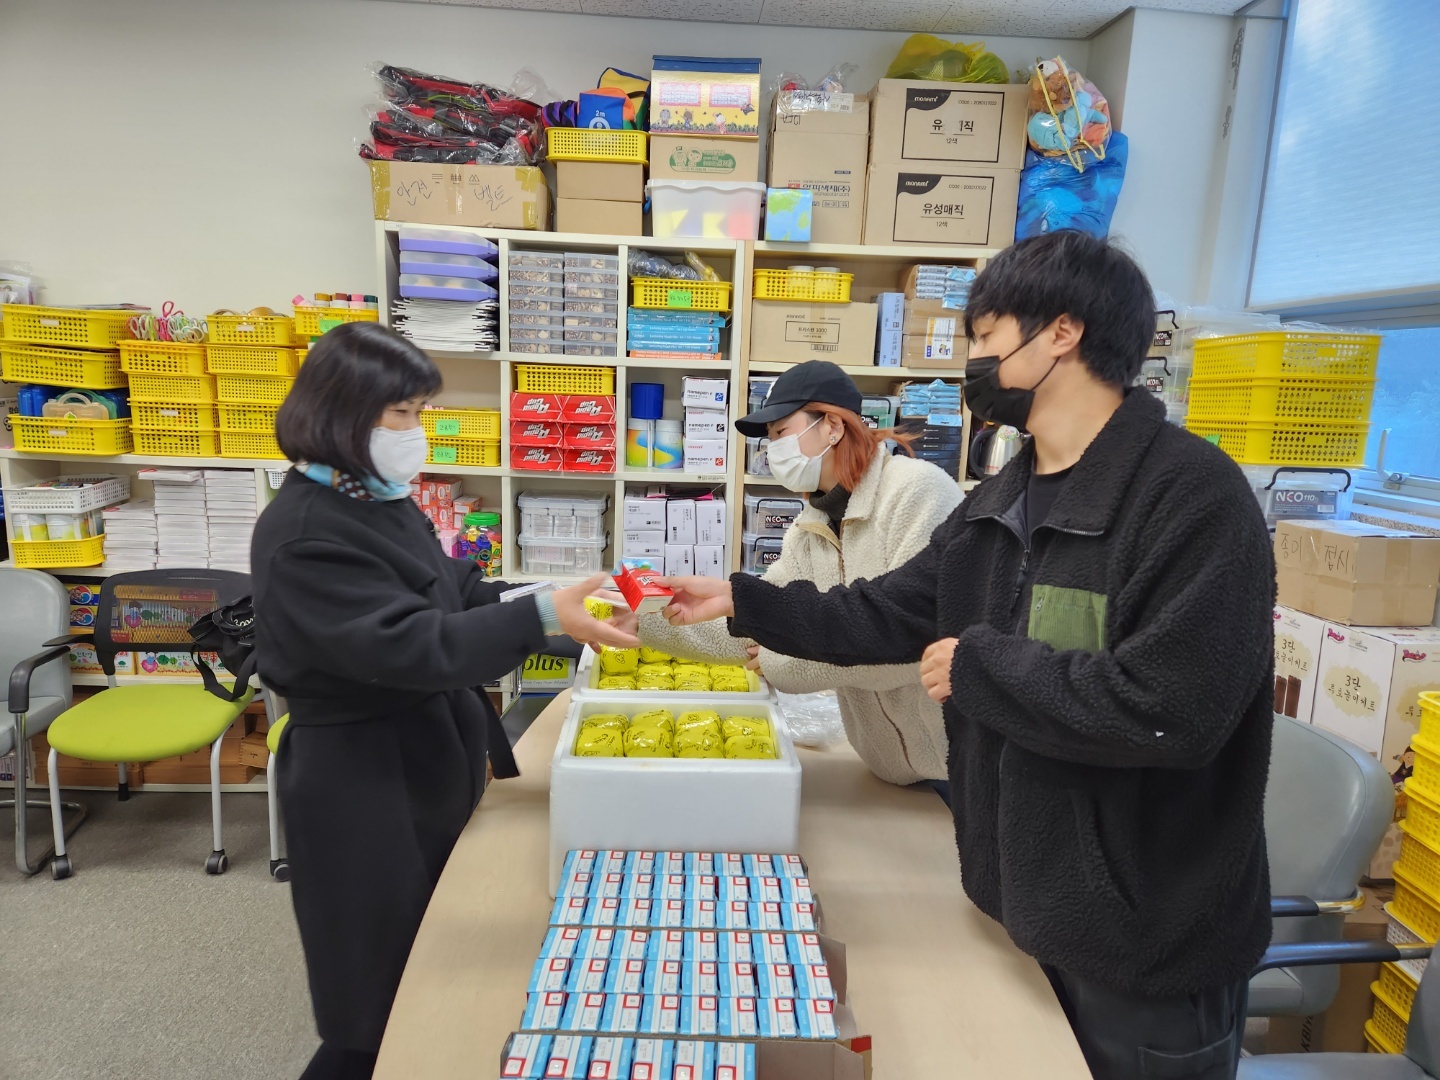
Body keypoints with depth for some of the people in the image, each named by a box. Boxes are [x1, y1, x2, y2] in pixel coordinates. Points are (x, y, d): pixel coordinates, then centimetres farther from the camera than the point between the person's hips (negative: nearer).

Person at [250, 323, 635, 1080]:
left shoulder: (383, 501, 6)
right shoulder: (303, 534, -22)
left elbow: (459, 596, 9)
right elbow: (409, 644, -31)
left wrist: (561, 601, -4)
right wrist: (543, 619, -37)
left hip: (430, 760, 9)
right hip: (367, 786, -9)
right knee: (382, 999, 9)